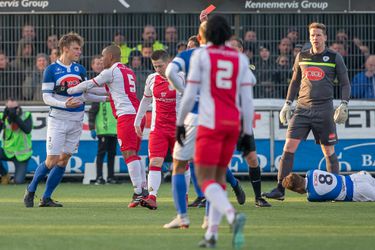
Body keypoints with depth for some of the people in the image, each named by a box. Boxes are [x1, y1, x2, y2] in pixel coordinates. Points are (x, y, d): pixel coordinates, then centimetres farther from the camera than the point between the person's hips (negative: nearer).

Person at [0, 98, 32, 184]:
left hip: (22, 154, -2)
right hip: (7, 151, 2)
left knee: (18, 181, -12)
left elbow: (27, 130, -27)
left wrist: (16, 118, -35)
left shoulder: (26, 116, -11)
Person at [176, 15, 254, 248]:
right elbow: (247, 99, 4)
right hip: (233, 124, 5)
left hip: (211, 124, -5)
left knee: (205, 180, -5)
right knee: (219, 176, 19)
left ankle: (233, 216, -33)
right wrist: (247, 133, 9)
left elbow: (190, 94, -5)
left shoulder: (201, 55, -3)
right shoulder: (240, 59, 8)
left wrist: (180, 123, 6)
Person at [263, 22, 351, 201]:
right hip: (302, 108, 2)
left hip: (324, 109, -2)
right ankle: (280, 189, -7)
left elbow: (345, 83, 7)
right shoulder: (302, 57, 11)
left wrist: (344, 105, -6)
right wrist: (288, 104, 13)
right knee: (289, 146, -8)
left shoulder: (334, 57, 4)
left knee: (328, 151, 1)